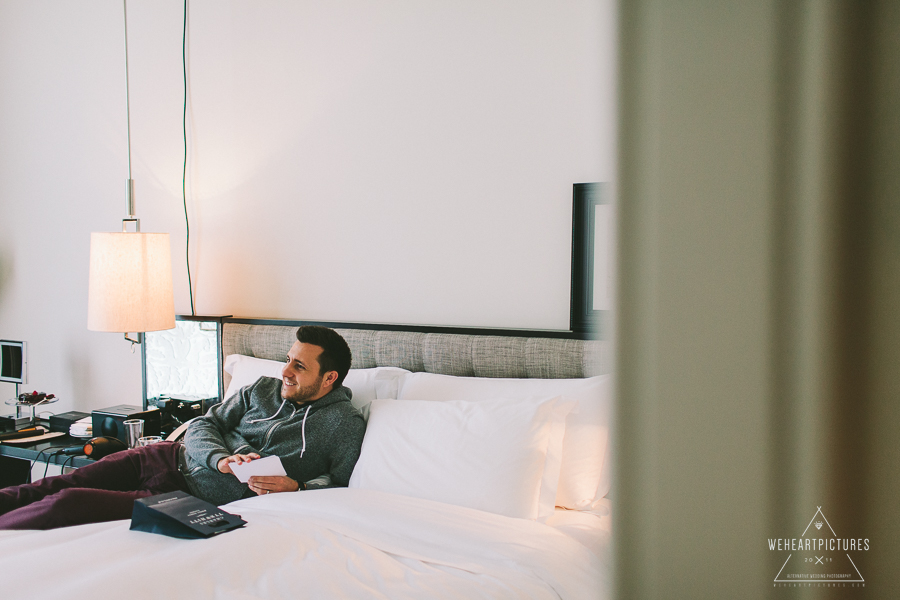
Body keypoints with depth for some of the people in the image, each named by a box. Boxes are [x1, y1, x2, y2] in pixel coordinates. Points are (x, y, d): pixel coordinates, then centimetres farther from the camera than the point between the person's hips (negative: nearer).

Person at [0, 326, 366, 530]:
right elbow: (203, 425, 9)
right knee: (53, 487, -6)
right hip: (175, 457, 6)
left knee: (66, 505, -16)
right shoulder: (264, 390, 9)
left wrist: (296, 489, -22)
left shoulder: (345, 426, -6)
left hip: (197, 499, -6)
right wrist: (220, 458, -12)